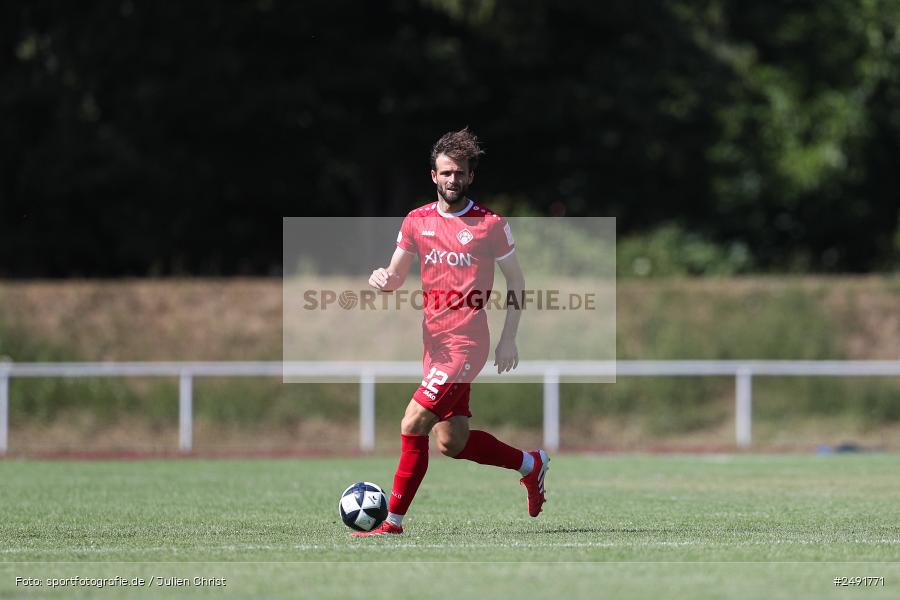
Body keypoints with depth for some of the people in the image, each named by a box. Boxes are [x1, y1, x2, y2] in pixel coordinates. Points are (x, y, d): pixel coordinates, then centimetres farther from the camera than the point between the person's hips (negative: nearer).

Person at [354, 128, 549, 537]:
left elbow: (515, 280, 3)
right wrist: (381, 280, -11)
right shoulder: (417, 221, 8)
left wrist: (508, 339, -3)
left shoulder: (490, 224, -5)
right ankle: (530, 464, 32)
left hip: (466, 343, -6)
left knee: (413, 424, -15)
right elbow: (395, 277, 14)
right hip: (434, 341, 6)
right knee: (452, 442, 9)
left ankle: (393, 520, -8)